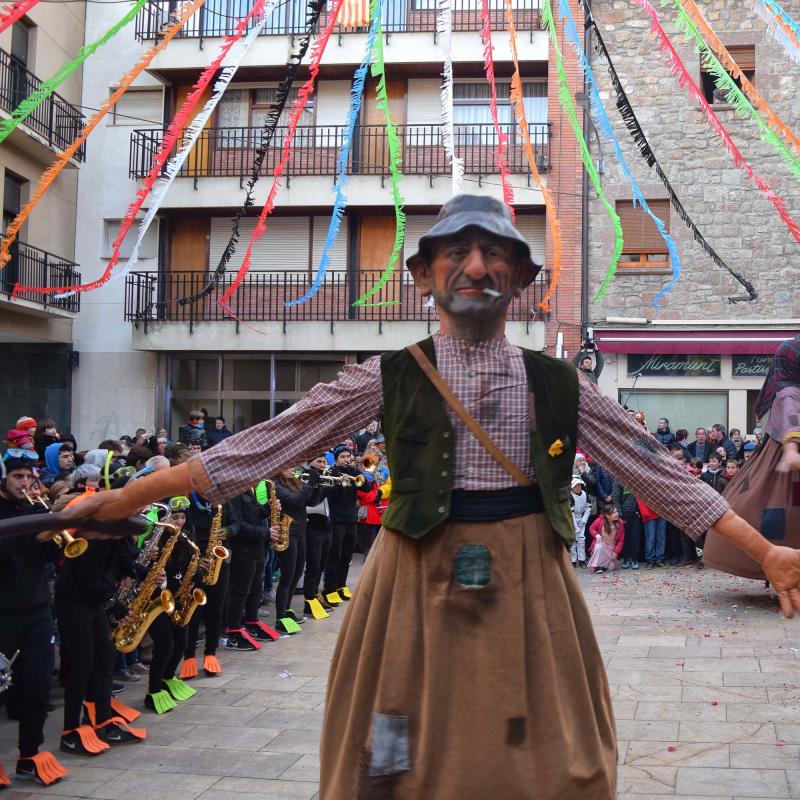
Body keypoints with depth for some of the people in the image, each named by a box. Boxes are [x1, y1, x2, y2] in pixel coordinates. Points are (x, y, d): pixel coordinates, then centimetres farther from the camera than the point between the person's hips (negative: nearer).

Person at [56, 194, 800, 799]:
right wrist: (128, 497, -9)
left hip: (528, 593, 2)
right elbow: (265, 444, -5)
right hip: (417, 591, -1)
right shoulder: (388, 379, -3)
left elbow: (656, 470, 4)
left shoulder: (557, 385, 3)